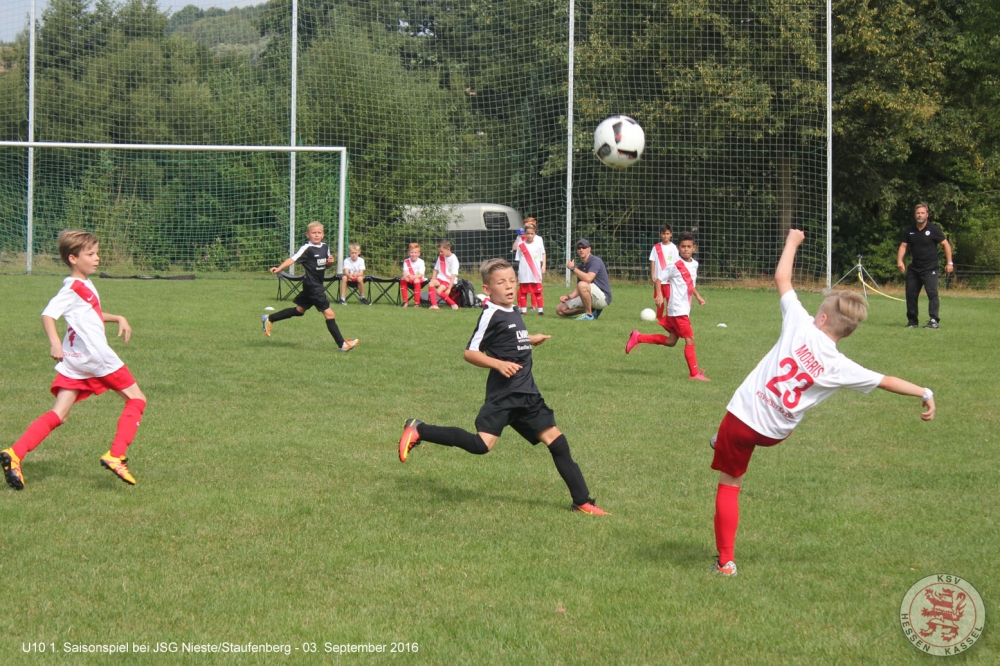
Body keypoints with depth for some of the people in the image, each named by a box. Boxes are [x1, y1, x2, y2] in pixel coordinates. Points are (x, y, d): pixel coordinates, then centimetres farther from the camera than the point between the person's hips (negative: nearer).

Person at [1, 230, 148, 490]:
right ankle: (115, 456, -4)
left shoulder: (85, 286, 19)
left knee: (58, 415, 1)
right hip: (97, 357, -9)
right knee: (136, 400, 5)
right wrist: (55, 342, -32)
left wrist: (118, 318, 23)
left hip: (74, 362, 9)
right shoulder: (73, 288, -9)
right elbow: (48, 314, -18)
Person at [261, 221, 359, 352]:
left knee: (299, 310, 22)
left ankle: (269, 319, 33)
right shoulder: (307, 249, -15)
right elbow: (293, 259, -22)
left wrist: (330, 261, -2)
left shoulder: (325, 247, 8)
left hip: (318, 285, 9)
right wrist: (278, 269, -34)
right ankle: (342, 344, -2)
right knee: (329, 314, -8)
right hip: (312, 286, -9)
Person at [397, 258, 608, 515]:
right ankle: (418, 430, -2)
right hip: (502, 395, -8)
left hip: (527, 393, 8)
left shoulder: (513, 313, 15)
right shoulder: (491, 315, -10)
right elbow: (470, 353, -13)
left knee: (557, 441, 4)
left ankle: (582, 501, 10)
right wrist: (499, 364, -25)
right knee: (481, 445, -18)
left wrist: (530, 340, 28)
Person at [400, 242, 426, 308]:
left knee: (416, 280, -36)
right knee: (403, 279, -27)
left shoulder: (421, 262, -12)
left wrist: (414, 277, -40)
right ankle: (405, 301, -22)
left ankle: (417, 302, -28)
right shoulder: (406, 261, -2)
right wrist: (405, 276, -38)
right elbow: (405, 271, -13)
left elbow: (421, 274, -20)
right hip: (410, 279, 3)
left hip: (419, 278, -3)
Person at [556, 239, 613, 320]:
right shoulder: (581, 266, 12)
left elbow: (588, 279, -31)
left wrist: (573, 268, -19)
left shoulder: (595, 261, -13)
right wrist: (568, 296, -4)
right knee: (560, 309, 2)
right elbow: (579, 290, 16)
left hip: (603, 297, -8)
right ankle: (592, 310, 7)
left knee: (582, 284, -37)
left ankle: (589, 315, -21)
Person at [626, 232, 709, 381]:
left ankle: (638, 338, 26)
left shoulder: (694, 264, 11)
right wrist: (659, 295, -15)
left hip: (685, 310, 8)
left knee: (671, 341, 15)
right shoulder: (675, 266, -12)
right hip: (677, 310, -8)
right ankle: (694, 373, -4)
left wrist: (698, 296, 13)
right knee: (690, 339, -10)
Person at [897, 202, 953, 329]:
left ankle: (934, 321, -18)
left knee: (932, 293, -16)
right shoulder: (909, 231, 7)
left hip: (930, 268, -5)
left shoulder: (934, 229, -5)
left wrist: (949, 262, -7)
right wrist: (899, 260, -10)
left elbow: (946, 244, -2)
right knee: (910, 294, 6)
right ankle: (912, 321, 16)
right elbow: (903, 246, 7)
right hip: (914, 268, 5)